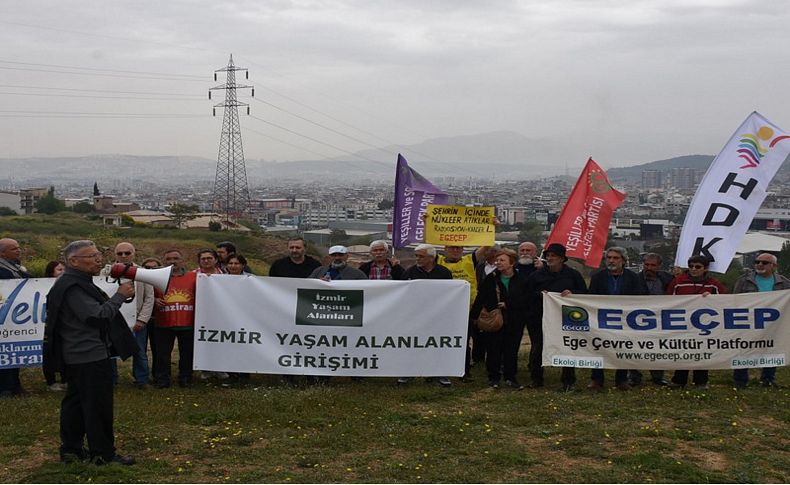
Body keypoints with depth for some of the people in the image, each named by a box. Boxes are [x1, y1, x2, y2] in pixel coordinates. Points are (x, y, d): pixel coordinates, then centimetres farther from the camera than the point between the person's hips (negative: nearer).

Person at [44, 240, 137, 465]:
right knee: (98, 404, -4)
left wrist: (116, 296, 7)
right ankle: (103, 453, 3)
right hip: (90, 356, -11)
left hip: (77, 356, 11)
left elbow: (97, 310, 22)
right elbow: (97, 316, -26)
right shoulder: (73, 287, -20)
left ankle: (71, 449, 25)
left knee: (76, 401, 16)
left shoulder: (77, 282, 15)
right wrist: (120, 295, -19)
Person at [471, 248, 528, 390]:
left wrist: (507, 304, -13)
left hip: (514, 323, 0)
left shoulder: (521, 281, 0)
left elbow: (523, 302, -5)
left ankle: (510, 377, 16)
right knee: (493, 350, 4)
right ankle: (493, 377, 15)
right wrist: (474, 316, -10)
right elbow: (480, 300, -3)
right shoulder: (491, 279, 1)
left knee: (511, 350, 5)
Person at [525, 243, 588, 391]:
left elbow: (584, 294, 6)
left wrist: (572, 293, -12)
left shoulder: (573, 275, 5)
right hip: (540, 319, 1)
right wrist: (540, 294, -13)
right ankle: (536, 379, 16)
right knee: (537, 348, 3)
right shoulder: (536, 275, 6)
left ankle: (569, 381, 13)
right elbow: (528, 295, 4)